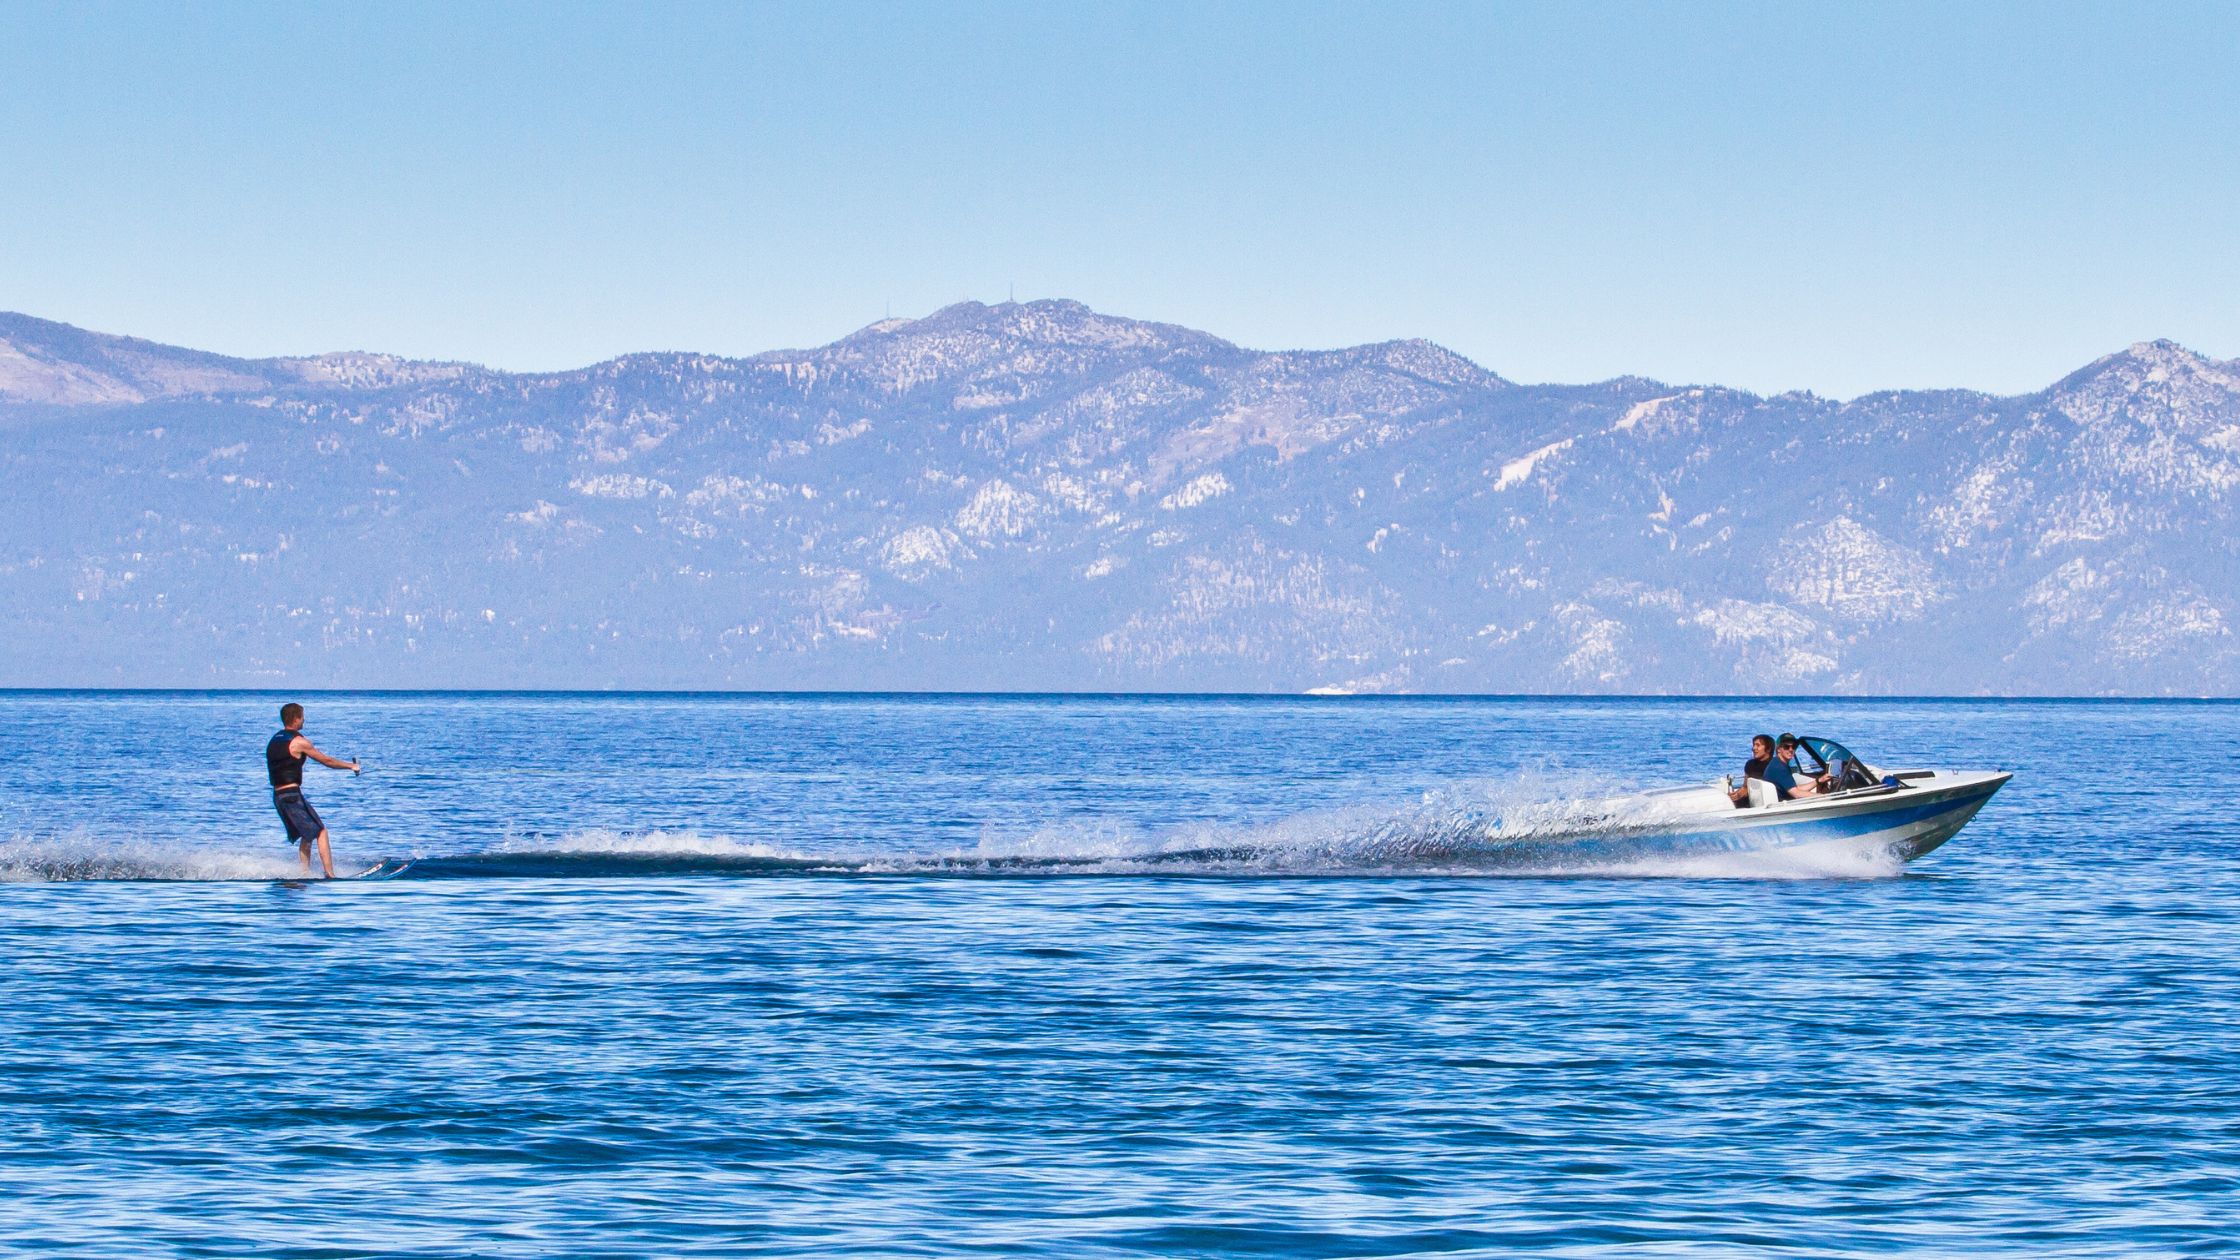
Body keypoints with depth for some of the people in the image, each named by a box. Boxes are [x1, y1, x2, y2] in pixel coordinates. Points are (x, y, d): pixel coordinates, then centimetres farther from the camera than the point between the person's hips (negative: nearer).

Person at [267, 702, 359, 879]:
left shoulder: (273, 741, 14)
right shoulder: (298, 741, -10)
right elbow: (327, 761, -2)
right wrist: (351, 766, 11)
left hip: (277, 796, 8)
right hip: (293, 795, -8)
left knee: (306, 836, 19)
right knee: (320, 832, -4)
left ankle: (305, 872, 13)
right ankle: (329, 874, -13)